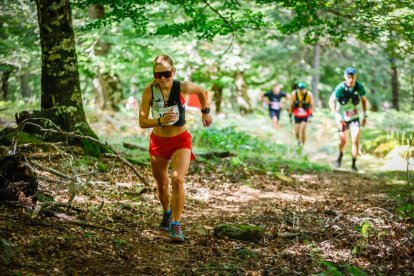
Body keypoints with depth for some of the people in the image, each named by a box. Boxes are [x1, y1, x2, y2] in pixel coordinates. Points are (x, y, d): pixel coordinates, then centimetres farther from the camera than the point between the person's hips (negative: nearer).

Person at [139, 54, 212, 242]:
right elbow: (142, 122, -15)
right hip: (158, 142, 2)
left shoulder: (183, 88, -17)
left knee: (177, 180, -23)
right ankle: (167, 213, 47)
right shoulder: (149, 91, -15)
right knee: (162, 185, 17)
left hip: (181, 141, -2)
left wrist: (205, 112, 16)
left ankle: (176, 225, -15)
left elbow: (201, 91, 7)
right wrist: (161, 121, -32)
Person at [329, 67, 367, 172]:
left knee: (356, 140, -13)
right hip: (342, 117, -1)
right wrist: (337, 116, -29)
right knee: (343, 141, 7)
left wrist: (365, 116, 3)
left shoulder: (359, 87, -14)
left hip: (354, 117, 1)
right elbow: (331, 102, -21)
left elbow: (363, 100, 3)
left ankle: (354, 164, -3)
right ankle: (340, 155, 41)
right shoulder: (340, 88, -23)